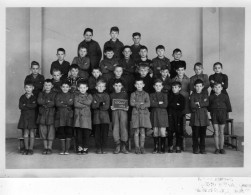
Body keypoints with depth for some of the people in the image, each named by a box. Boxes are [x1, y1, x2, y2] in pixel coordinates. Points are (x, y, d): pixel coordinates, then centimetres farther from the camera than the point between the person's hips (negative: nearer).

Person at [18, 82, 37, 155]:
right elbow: (20, 106, -4)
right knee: (26, 132, 2)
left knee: (32, 132, -1)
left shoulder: (35, 97, 3)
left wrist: (26, 105, -9)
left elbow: (34, 105, -12)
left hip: (32, 116, -2)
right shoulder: (22, 97, 9)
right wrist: (30, 106, -11)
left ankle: (31, 149, 4)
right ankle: (26, 148, 9)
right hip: (24, 116, 2)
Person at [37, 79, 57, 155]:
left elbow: (53, 103, -9)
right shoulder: (41, 94, 14)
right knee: (43, 131, 3)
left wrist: (44, 104, -7)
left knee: (51, 131, -3)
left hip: (51, 115, -2)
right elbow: (39, 101, -3)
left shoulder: (54, 94, 5)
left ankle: (49, 148, 5)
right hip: (42, 115, 3)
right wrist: (48, 101, -9)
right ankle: (45, 148, 12)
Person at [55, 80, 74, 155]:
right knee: (61, 132, 0)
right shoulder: (58, 95, 11)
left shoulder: (71, 95, 10)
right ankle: (62, 149, 8)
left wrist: (62, 103, -6)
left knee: (69, 132, -4)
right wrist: (67, 105, -6)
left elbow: (71, 103, -6)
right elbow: (57, 104, -5)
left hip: (69, 115, -1)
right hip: (60, 116, 1)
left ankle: (67, 149, 4)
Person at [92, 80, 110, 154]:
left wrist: (97, 105, -7)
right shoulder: (94, 96, 9)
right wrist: (101, 104, -13)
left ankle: (104, 148, 3)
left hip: (105, 116, 0)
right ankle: (98, 148, 6)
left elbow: (107, 106, -4)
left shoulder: (106, 96, 8)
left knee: (105, 132, -3)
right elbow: (93, 106, -3)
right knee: (97, 133, 0)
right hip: (96, 116, 0)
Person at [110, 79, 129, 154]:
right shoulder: (111, 95, 13)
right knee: (115, 127, -6)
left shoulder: (124, 94, 12)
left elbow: (128, 103, 12)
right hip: (114, 112, 1)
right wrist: (111, 107, -7)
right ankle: (117, 146, -1)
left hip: (123, 111, -1)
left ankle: (123, 147, -1)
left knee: (123, 127, -6)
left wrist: (127, 107, -7)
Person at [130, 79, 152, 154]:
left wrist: (137, 104, -10)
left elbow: (148, 104, -1)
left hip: (144, 113, 1)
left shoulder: (146, 94, 11)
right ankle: (137, 148, 1)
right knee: (136, 131, -3)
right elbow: (131, 103, -4)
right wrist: (141, 103, -8)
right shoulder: (133, 94, 10)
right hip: (135, 113, 0)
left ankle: (142, 147, 4)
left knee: (142, 131, -1)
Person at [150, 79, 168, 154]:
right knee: (155, 132, 2)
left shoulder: (164, 95, 8)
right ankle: (156, 148, 9)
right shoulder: (152, 95, 9)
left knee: (162, 132, -6)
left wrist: (156, 104, -7)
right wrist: (159, 103, -8)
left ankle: (162, 148, 0)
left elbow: (165, 105, -7)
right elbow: (151, 104, -7)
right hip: (154, 114, 1)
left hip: (163, 114, -1)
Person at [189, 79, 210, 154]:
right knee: (195, 133, -1)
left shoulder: (205, 94, 13)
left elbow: (207, 103, -4)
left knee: (203, 134, 3)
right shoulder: (193, 95, 6)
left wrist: (199, 104, -9)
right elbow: (192, 105, -9)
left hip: (203, 116, 2)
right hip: (195, 115, -2)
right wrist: (202, 104, -6)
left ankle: (202, 149, 10)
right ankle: (195, 149, 7)